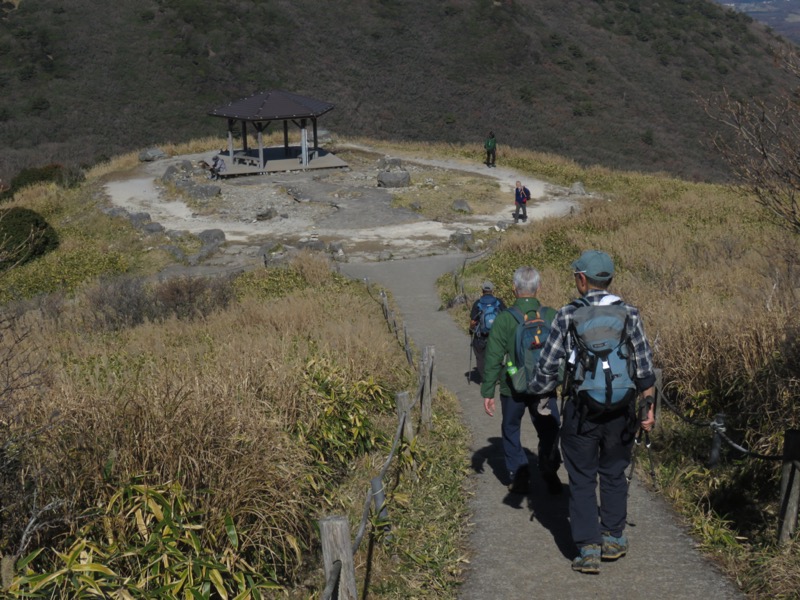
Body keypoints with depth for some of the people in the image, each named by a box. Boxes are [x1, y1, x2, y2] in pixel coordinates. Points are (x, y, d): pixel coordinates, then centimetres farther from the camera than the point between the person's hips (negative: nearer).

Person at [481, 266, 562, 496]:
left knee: (511, 430, 17)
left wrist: (487, 392, -3)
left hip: (513, 388, -1)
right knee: (548, 431, 16)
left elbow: (493, 359, -10)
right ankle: (549, 473, 8)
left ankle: (518, 476, 17)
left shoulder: (504, 319, -12)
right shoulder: (552, 316, -7)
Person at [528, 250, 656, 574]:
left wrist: (536, 392, 13)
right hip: (620, 411, 3)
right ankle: (613, 539, 26)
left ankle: (588, 549, 3)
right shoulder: (629, 314, -1)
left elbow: (548, 365, -5)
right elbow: (645, 366, 0)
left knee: (582, 480, 6)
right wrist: (648, 407, 8)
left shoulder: (567, 316, -8)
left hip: (581, 411, -2)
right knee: (614, 475, 19)